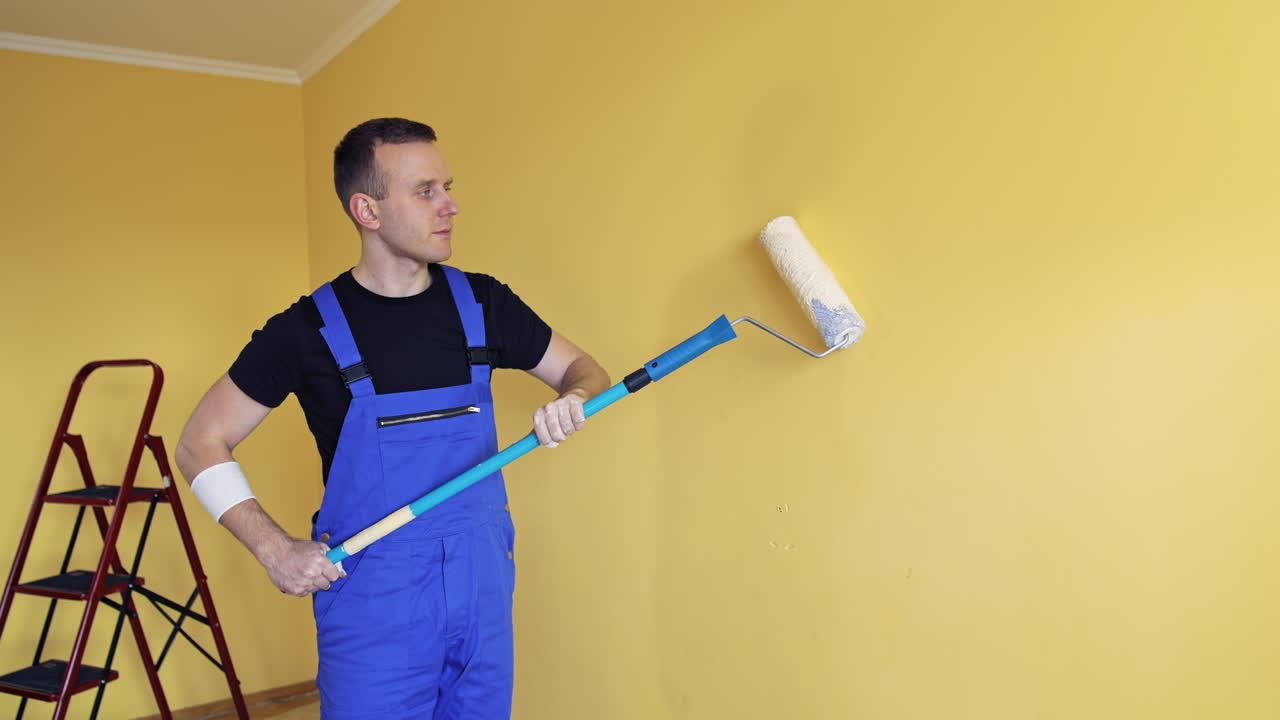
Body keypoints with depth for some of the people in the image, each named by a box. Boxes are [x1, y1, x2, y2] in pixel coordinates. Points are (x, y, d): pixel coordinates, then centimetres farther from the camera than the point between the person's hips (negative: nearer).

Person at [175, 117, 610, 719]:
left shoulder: (481, 302, 1)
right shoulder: (310, 329, -7)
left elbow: (581, 368, 11)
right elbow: (201, 444, 0)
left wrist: (572, 400, -13)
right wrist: (276, 551, -11)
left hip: (484, 592, 3)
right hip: (373, 607, -3)